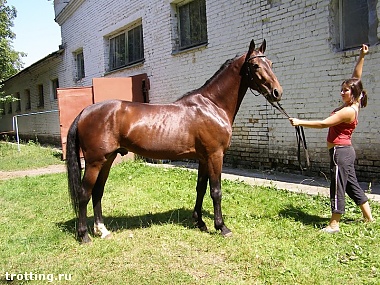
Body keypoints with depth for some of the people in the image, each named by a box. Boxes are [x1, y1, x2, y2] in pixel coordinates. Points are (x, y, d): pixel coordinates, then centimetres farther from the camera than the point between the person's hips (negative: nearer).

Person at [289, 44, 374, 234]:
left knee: (338, 187, -3)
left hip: (340, 152, -10)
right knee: (352, 185, 19)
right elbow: (356, 77, 16)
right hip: (345, 152, 10)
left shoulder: (348, 111, -19)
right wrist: (361, 57, 10)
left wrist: (300, 122, -22)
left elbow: (323, 123, -24)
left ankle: (334, 225, 5)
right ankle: (368, 217, 31)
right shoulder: (351, 105, 7)